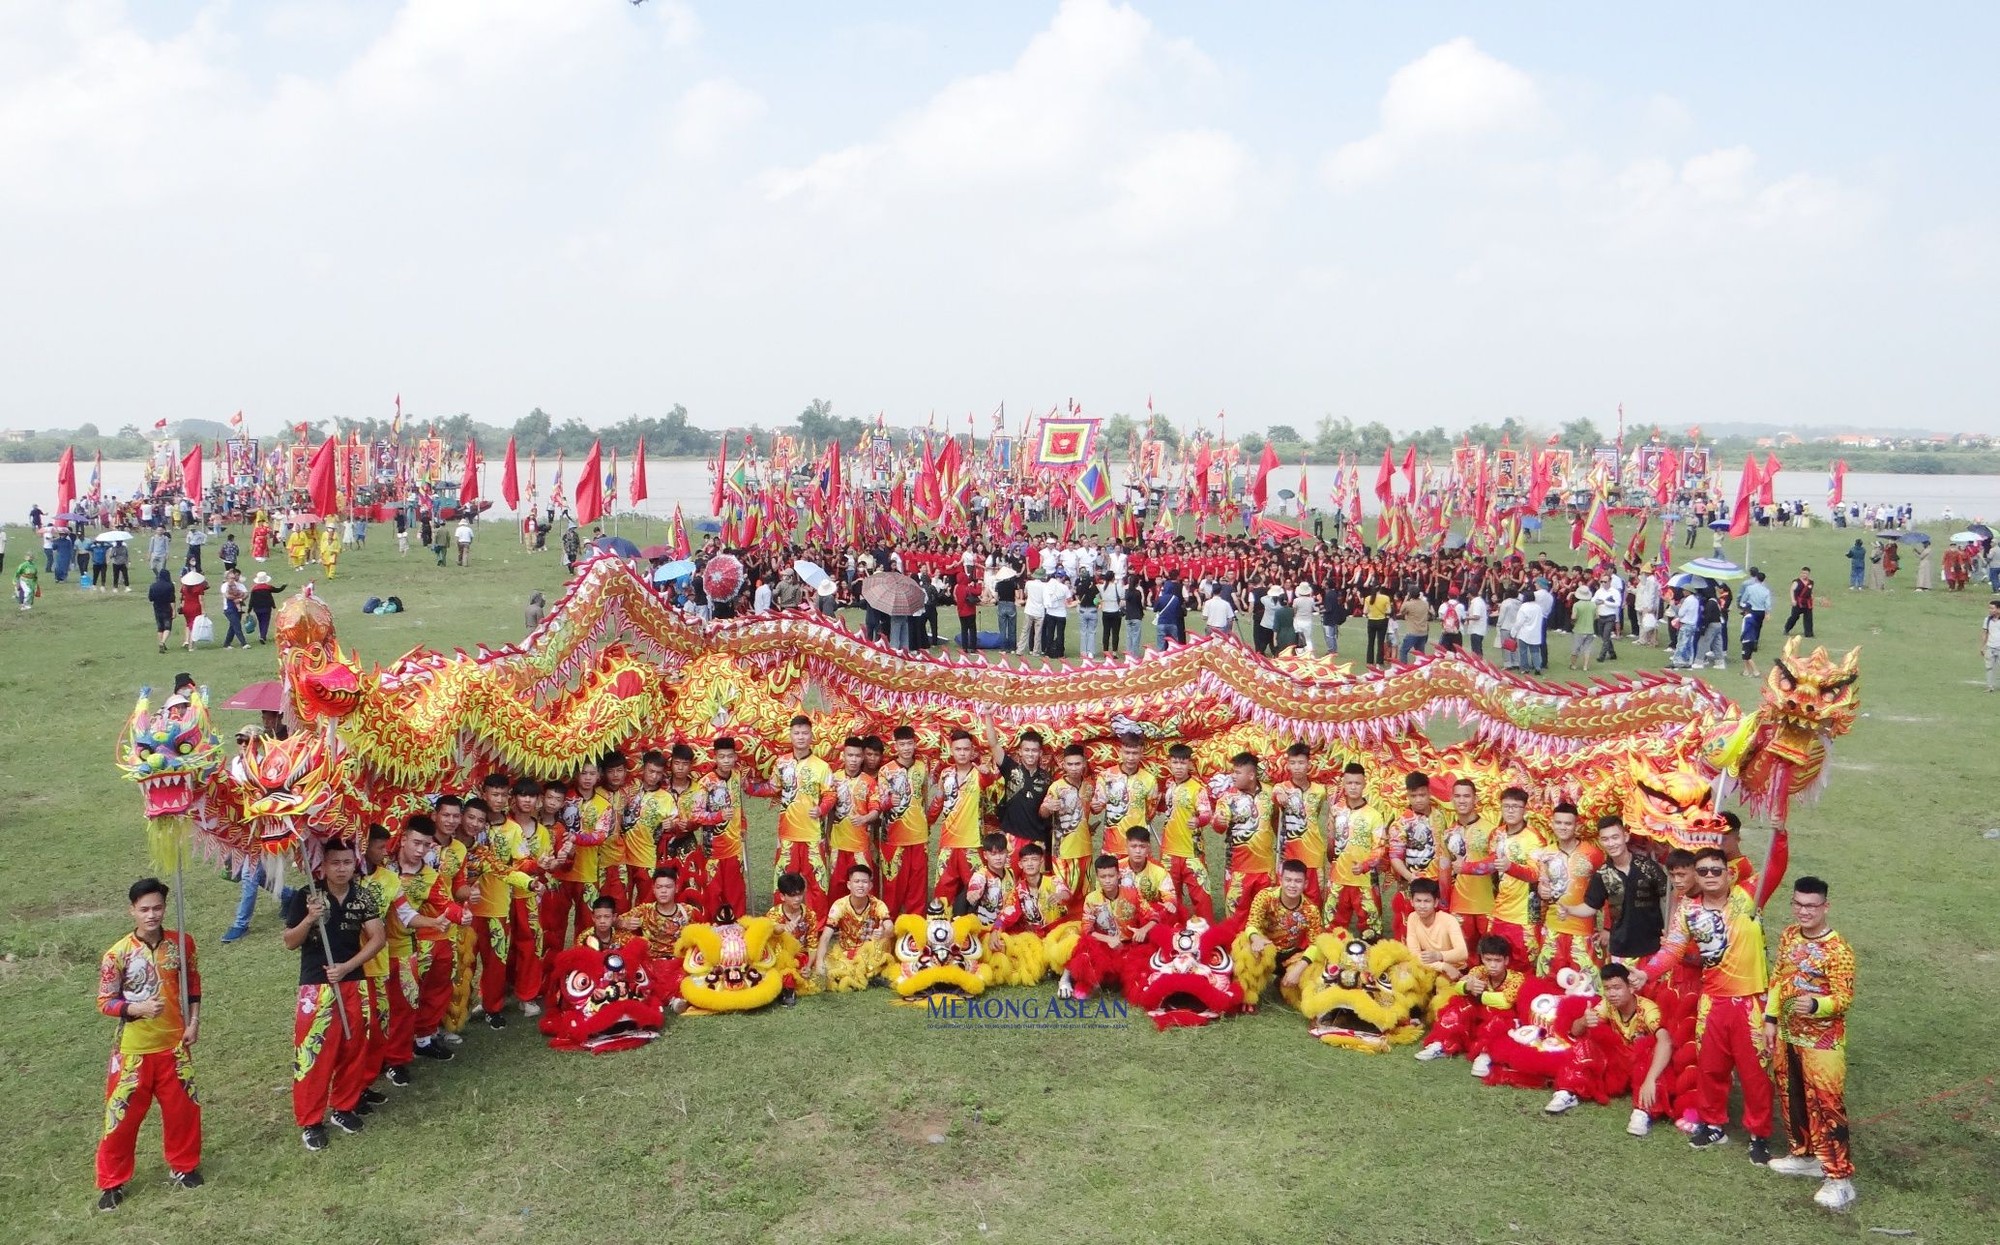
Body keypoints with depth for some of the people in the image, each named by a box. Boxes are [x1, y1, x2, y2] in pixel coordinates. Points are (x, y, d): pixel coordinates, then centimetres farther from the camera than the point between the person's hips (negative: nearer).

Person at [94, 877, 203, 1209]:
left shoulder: (182, 943, -7)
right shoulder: (117, 954, -17)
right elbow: (105, 1002, -10)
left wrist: (193, 1021, 2)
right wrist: (137, 1009, -27)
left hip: (174, 1043, 3)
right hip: (134, 1049, -3)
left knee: (183, 1108, 13)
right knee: (123, 1115, 5)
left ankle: (184, 1166, 34)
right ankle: (112, 1181, 23)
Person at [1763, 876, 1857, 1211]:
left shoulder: (1838, 949, -19)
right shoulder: (1788, 935, 3)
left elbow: (1844, 997, -18)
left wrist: (1815, 1005, -36)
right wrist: (1770, 1020, 10)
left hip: (1822, 1041, -7)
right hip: (1787, 1035, 7)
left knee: (1826, 1106, -5)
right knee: (1792, 1098, 19)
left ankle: (1840, 1178, 2)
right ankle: (1805, 1155, 36)